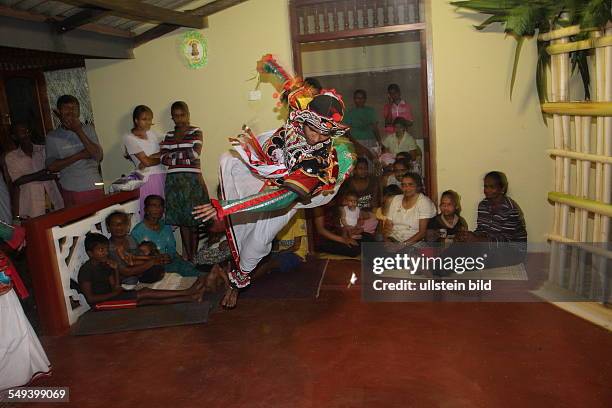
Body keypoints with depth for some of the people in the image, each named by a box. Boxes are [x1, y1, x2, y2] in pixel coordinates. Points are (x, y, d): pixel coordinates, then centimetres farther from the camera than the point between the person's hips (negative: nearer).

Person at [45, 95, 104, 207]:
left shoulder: (88, 129, 6)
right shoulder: (52, 137, 4)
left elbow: (99, 156, -7)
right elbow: (51, 167, -4)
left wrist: (78, 131, -12)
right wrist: (79, 155, -11)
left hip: (94, 188, 1)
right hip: (71, 192, -1)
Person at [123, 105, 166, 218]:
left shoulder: (152, 133, 12)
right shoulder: (129, 138, -4)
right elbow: (146, 161, -11)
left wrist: (150, 157, -9)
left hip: (161, 175, 5)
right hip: (147, 178, -5)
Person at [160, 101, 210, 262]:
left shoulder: (196, 132, 4)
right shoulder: (169, 135, 14)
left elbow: (195, 154, -11)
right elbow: (164, 159, 2)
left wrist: (173, 154, -4)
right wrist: (185, 157, -10)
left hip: (192, 178, -3)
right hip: (174, 180, 3)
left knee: (194, 219, -2)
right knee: (182, 220, 5)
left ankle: (194, 255, 7)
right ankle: (187, 255, 14)